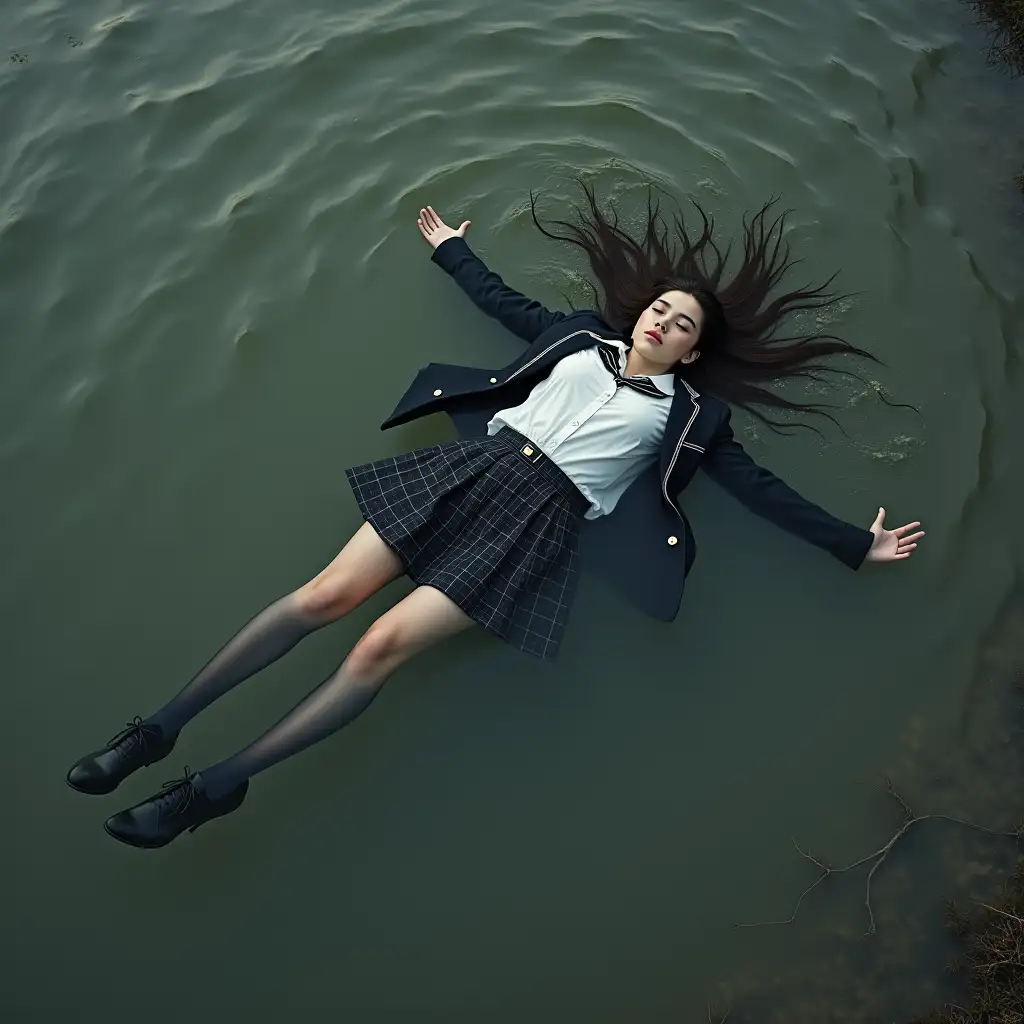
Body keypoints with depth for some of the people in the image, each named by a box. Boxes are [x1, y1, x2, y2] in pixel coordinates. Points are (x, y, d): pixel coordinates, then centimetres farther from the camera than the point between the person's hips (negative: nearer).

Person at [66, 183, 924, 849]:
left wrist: (855, 543, 9)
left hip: (541, 518, -3)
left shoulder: (688, 414, 12)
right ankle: (162, 727, 0)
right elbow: (508, 304, 31)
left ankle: (218, 785, -5)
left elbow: (761, 488, 11)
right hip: (480, 469, 3)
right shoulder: (585, 337, 19)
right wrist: (453, 249, 41)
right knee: (325, 596, -10)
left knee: (384, 646, -18)